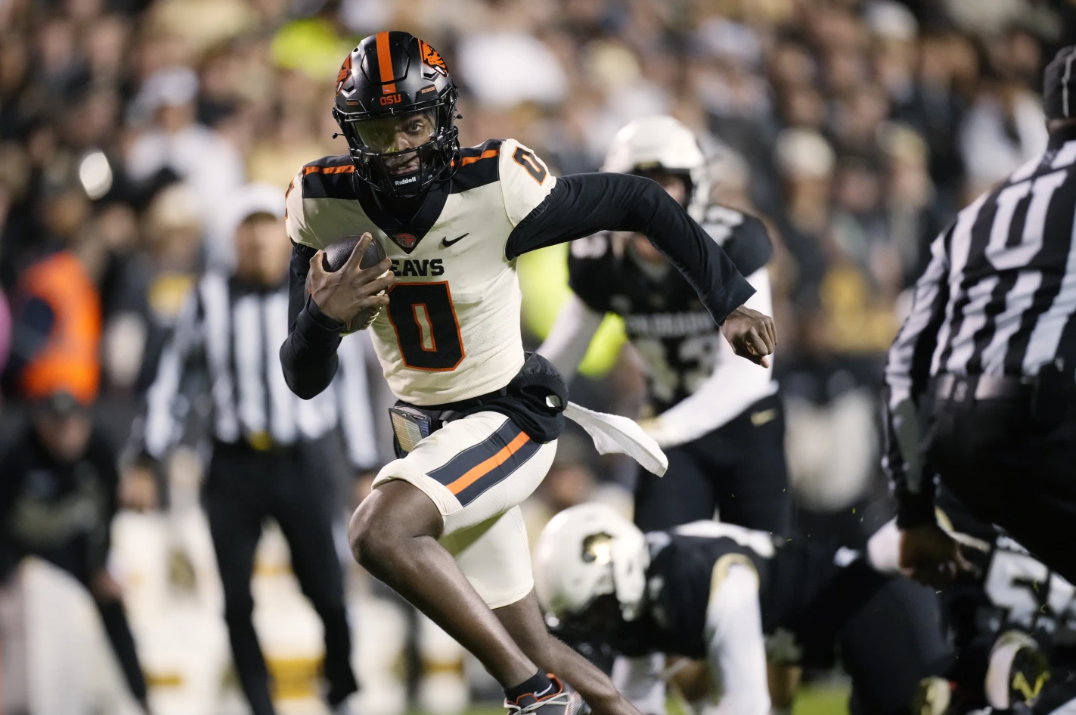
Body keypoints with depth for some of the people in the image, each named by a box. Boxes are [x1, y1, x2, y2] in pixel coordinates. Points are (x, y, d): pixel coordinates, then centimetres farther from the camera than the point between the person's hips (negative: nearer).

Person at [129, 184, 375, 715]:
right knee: (236, 602, -2)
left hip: (304, 465, -1)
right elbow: (172, 378, 11)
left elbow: (350, 382, 11)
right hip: (235, 467, 1)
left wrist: (366, 468, 11)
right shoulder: (209, 299, 5)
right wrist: (146, 461, 6)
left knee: (326, 592, -5)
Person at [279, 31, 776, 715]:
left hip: (509, 420, -5)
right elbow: (306, 381, -8)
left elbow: (639, 202, -9)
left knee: (379, 531, -31)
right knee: (532, 645, 12)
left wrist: (730, 301, -10)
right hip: (427, 429, 5)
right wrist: (321, 319, -30)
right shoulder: (325, 207, -12)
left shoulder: (495, 190, -23)